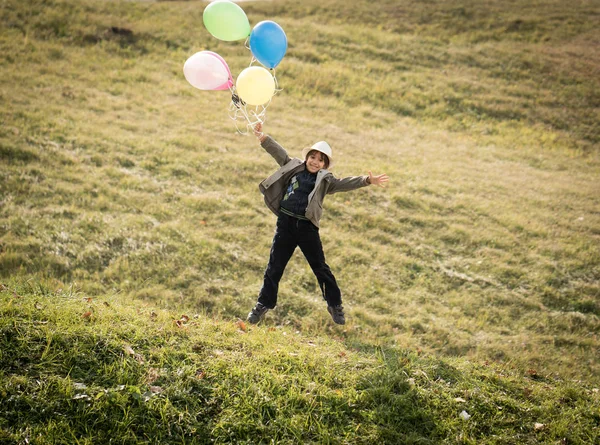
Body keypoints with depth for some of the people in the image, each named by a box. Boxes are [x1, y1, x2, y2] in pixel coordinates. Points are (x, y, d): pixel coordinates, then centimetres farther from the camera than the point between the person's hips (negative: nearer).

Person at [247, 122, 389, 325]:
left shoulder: (325, 180, -1)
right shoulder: (294, 167, 7)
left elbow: (345, 183, -13)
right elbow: (279, 152, 8)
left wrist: (367, 180, -27)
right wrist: (262, 137, 1)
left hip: (307, 227, -2)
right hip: (285, 223, 2)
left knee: (320, 267, 8)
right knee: (274, 267, 8)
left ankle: (335, 305, 21)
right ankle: (264, 304, 21)